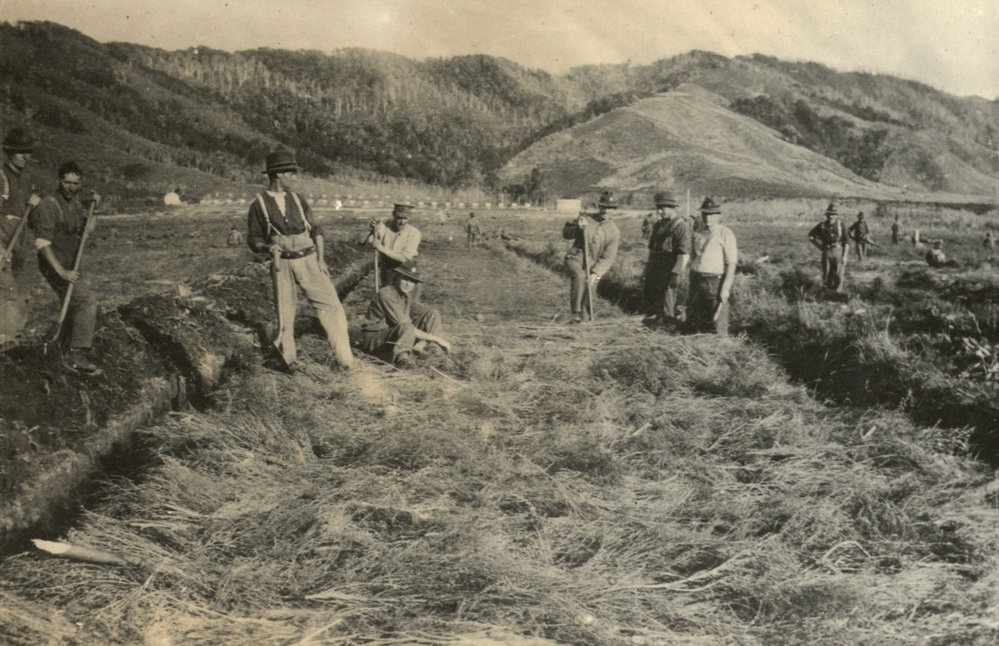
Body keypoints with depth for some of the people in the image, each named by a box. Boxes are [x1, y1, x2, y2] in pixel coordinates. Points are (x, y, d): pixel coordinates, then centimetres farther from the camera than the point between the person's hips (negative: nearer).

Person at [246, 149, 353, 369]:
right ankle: (286, 358, 24)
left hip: (309, 260, 2)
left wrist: (321, 259, 3)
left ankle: (345, 358, -1)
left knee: (331, 305, -6)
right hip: (282, 265, -2)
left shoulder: (298, 200, 11)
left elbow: (315, 231, 14)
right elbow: (253, 239, 5)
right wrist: (268, 247, -17)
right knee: (285, 312, 5)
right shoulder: (259, 205, 1)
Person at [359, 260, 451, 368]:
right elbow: (404, 325, -28)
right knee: (407, 327, -40)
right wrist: (435, 338, -25)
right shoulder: (386, 294, -24)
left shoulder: (406, 295, 3)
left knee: (433, 314, 0)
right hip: (374, 340, -9)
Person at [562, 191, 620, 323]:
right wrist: (577, 227, -14)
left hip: (592, 266, 2)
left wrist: (595, 273, -20)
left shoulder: (614, 232, -1)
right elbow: (565, 233, 7)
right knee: (579, 276, -34)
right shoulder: (585, 219, 2)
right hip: (575, 259, -2)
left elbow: (608, 258, -7)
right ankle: (576, 313, -31)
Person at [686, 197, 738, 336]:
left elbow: (731, 263, -10)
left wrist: (726, 288, -16)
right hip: (696, 281, 6)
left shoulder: (725, 234, -7)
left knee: (717, 327, -4)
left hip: (715, 282, -6)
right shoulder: (698, 233, 11)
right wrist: (691, 284, 13)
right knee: (694, 323, 11)